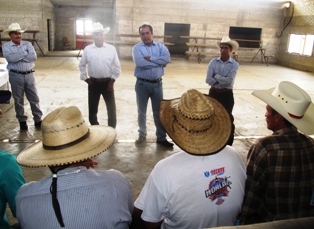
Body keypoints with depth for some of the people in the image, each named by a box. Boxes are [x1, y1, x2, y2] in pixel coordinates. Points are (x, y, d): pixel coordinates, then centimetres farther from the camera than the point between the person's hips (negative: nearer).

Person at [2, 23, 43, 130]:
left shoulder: (27, 44, 7)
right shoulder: (6, 46, -1)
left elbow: (34, 56, -9)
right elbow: (10, 58, -20)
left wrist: (18, 57, -13)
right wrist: (24, 52, -11)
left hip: (29, 75, 2)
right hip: (16, 76, -2)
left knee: (34, 98, 6)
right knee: (18, 100, 7)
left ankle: (38, 119, 17)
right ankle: (22, 121, 21)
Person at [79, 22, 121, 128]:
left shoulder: (111, 48, -2)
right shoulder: (87, 49, 0)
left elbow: (117, 66, 2)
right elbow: (82, 65, 11)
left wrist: (112, 80, -5)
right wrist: (85, 78, 3)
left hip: (107, 82, -1)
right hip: (93, 83, 1)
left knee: (111, 109, 4)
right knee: (92, 109, 9)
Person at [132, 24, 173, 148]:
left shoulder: (160, 46, 4)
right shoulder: (137, 48, -3)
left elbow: (167, 58, -14)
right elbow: (139, 62, -21)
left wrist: (150, 58, -18)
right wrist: (159, 62, -13)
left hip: (157, 84, 1)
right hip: (142, 84, -1)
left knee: (159, 112, 8)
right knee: (141, 111, 13)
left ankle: (161, 137, 18)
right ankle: (142, 134, 31)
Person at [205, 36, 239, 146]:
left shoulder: (234, 64, -7)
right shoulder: (213, 62, -2)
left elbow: (229, 81, -21)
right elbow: (208, 80, -12)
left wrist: (216, 76, -14)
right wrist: (223, 80, -20)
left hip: (227, 95, -2)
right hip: (213, 93, 2)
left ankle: (228, 144, 23)